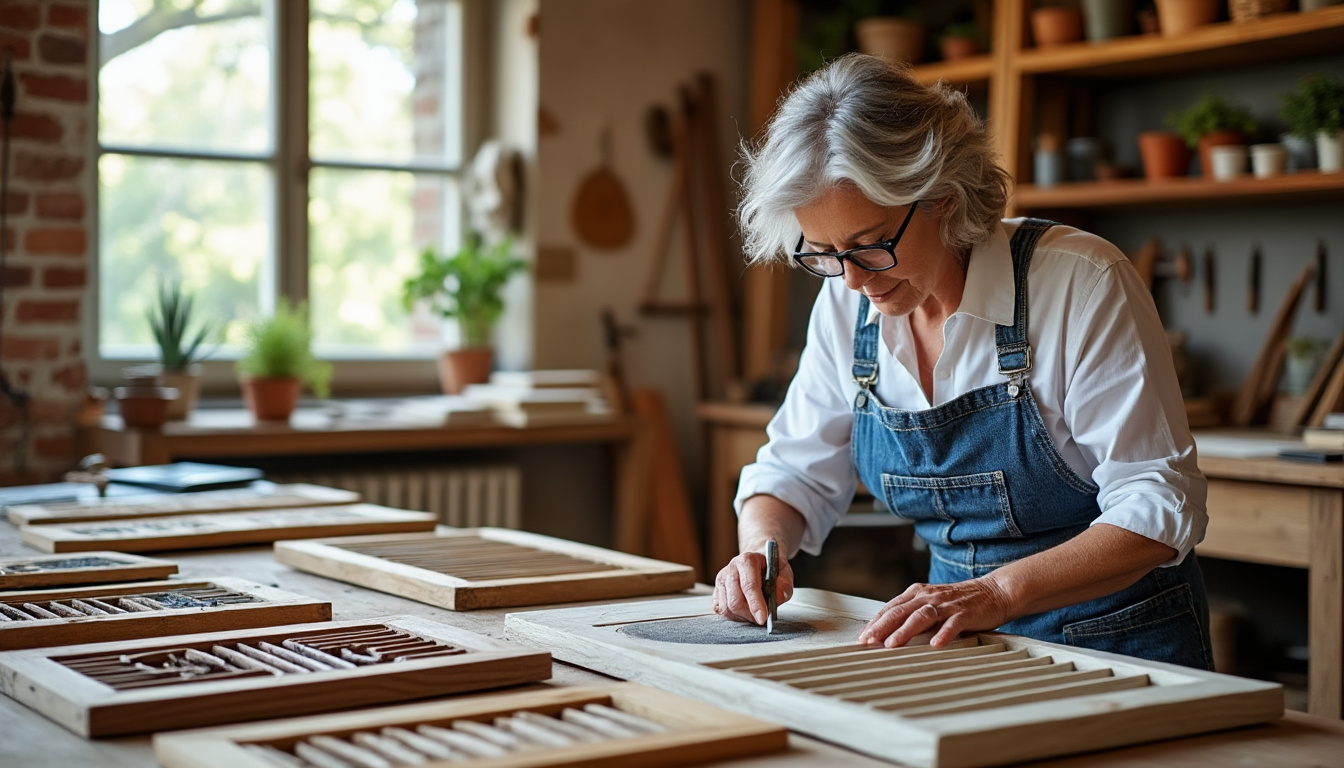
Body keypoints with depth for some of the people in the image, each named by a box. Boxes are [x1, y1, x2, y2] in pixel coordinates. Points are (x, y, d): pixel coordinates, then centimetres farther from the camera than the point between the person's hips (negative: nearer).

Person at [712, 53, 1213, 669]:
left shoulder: (1080, 284, -17)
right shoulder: (846, 303, -2)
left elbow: (1157, 508, -17)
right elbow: (794, 474, 9)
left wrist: (999, 590, -30)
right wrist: (762, 548, -12)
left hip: (1117, 650, -4)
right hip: (964, 649, 4)